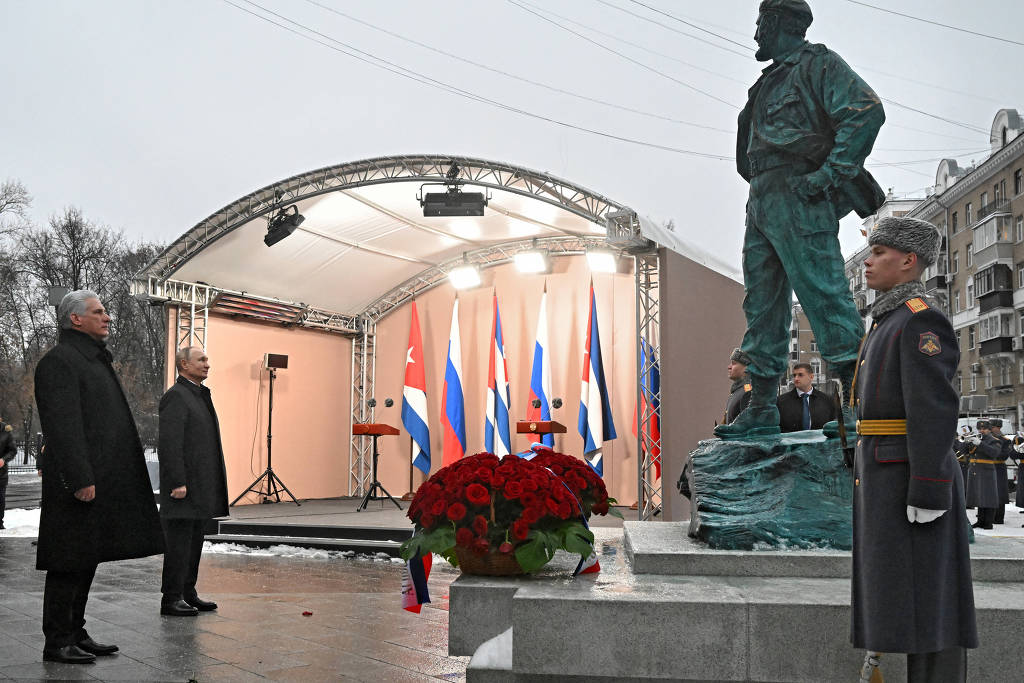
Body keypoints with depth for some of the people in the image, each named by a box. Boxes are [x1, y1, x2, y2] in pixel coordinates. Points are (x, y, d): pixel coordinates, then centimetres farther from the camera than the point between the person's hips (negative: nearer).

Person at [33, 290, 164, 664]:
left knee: (86, 561, 14)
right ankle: (57, 642, 6)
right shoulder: (59, 361, -11)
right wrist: (80, 479, -24)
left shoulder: (94, 359, 20)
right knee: (69, 563, -3)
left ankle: (76, 634, 22)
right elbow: (62, 426, -20)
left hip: (100, 482, 10)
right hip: (79, 483, -10)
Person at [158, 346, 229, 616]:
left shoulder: (200, 395, 19)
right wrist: (178, 482, -22)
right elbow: (169, 444, -19)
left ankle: (188, 594, 22)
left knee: (194, 542, 14)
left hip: (201, 488, 10)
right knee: (178, 543, -4)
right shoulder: (176, 396, -12)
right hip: (184, 485, -9)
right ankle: (171, 599, 3)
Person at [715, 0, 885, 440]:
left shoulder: (817, 64, 2)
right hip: (762, 202, 9)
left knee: (824, 296, -13)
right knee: (762, 306, 6)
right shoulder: (770, 83, 27)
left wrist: (828, 172, -18)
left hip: (797, 197, -9)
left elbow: (867, 111, -12)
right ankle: (762, 408, 9)